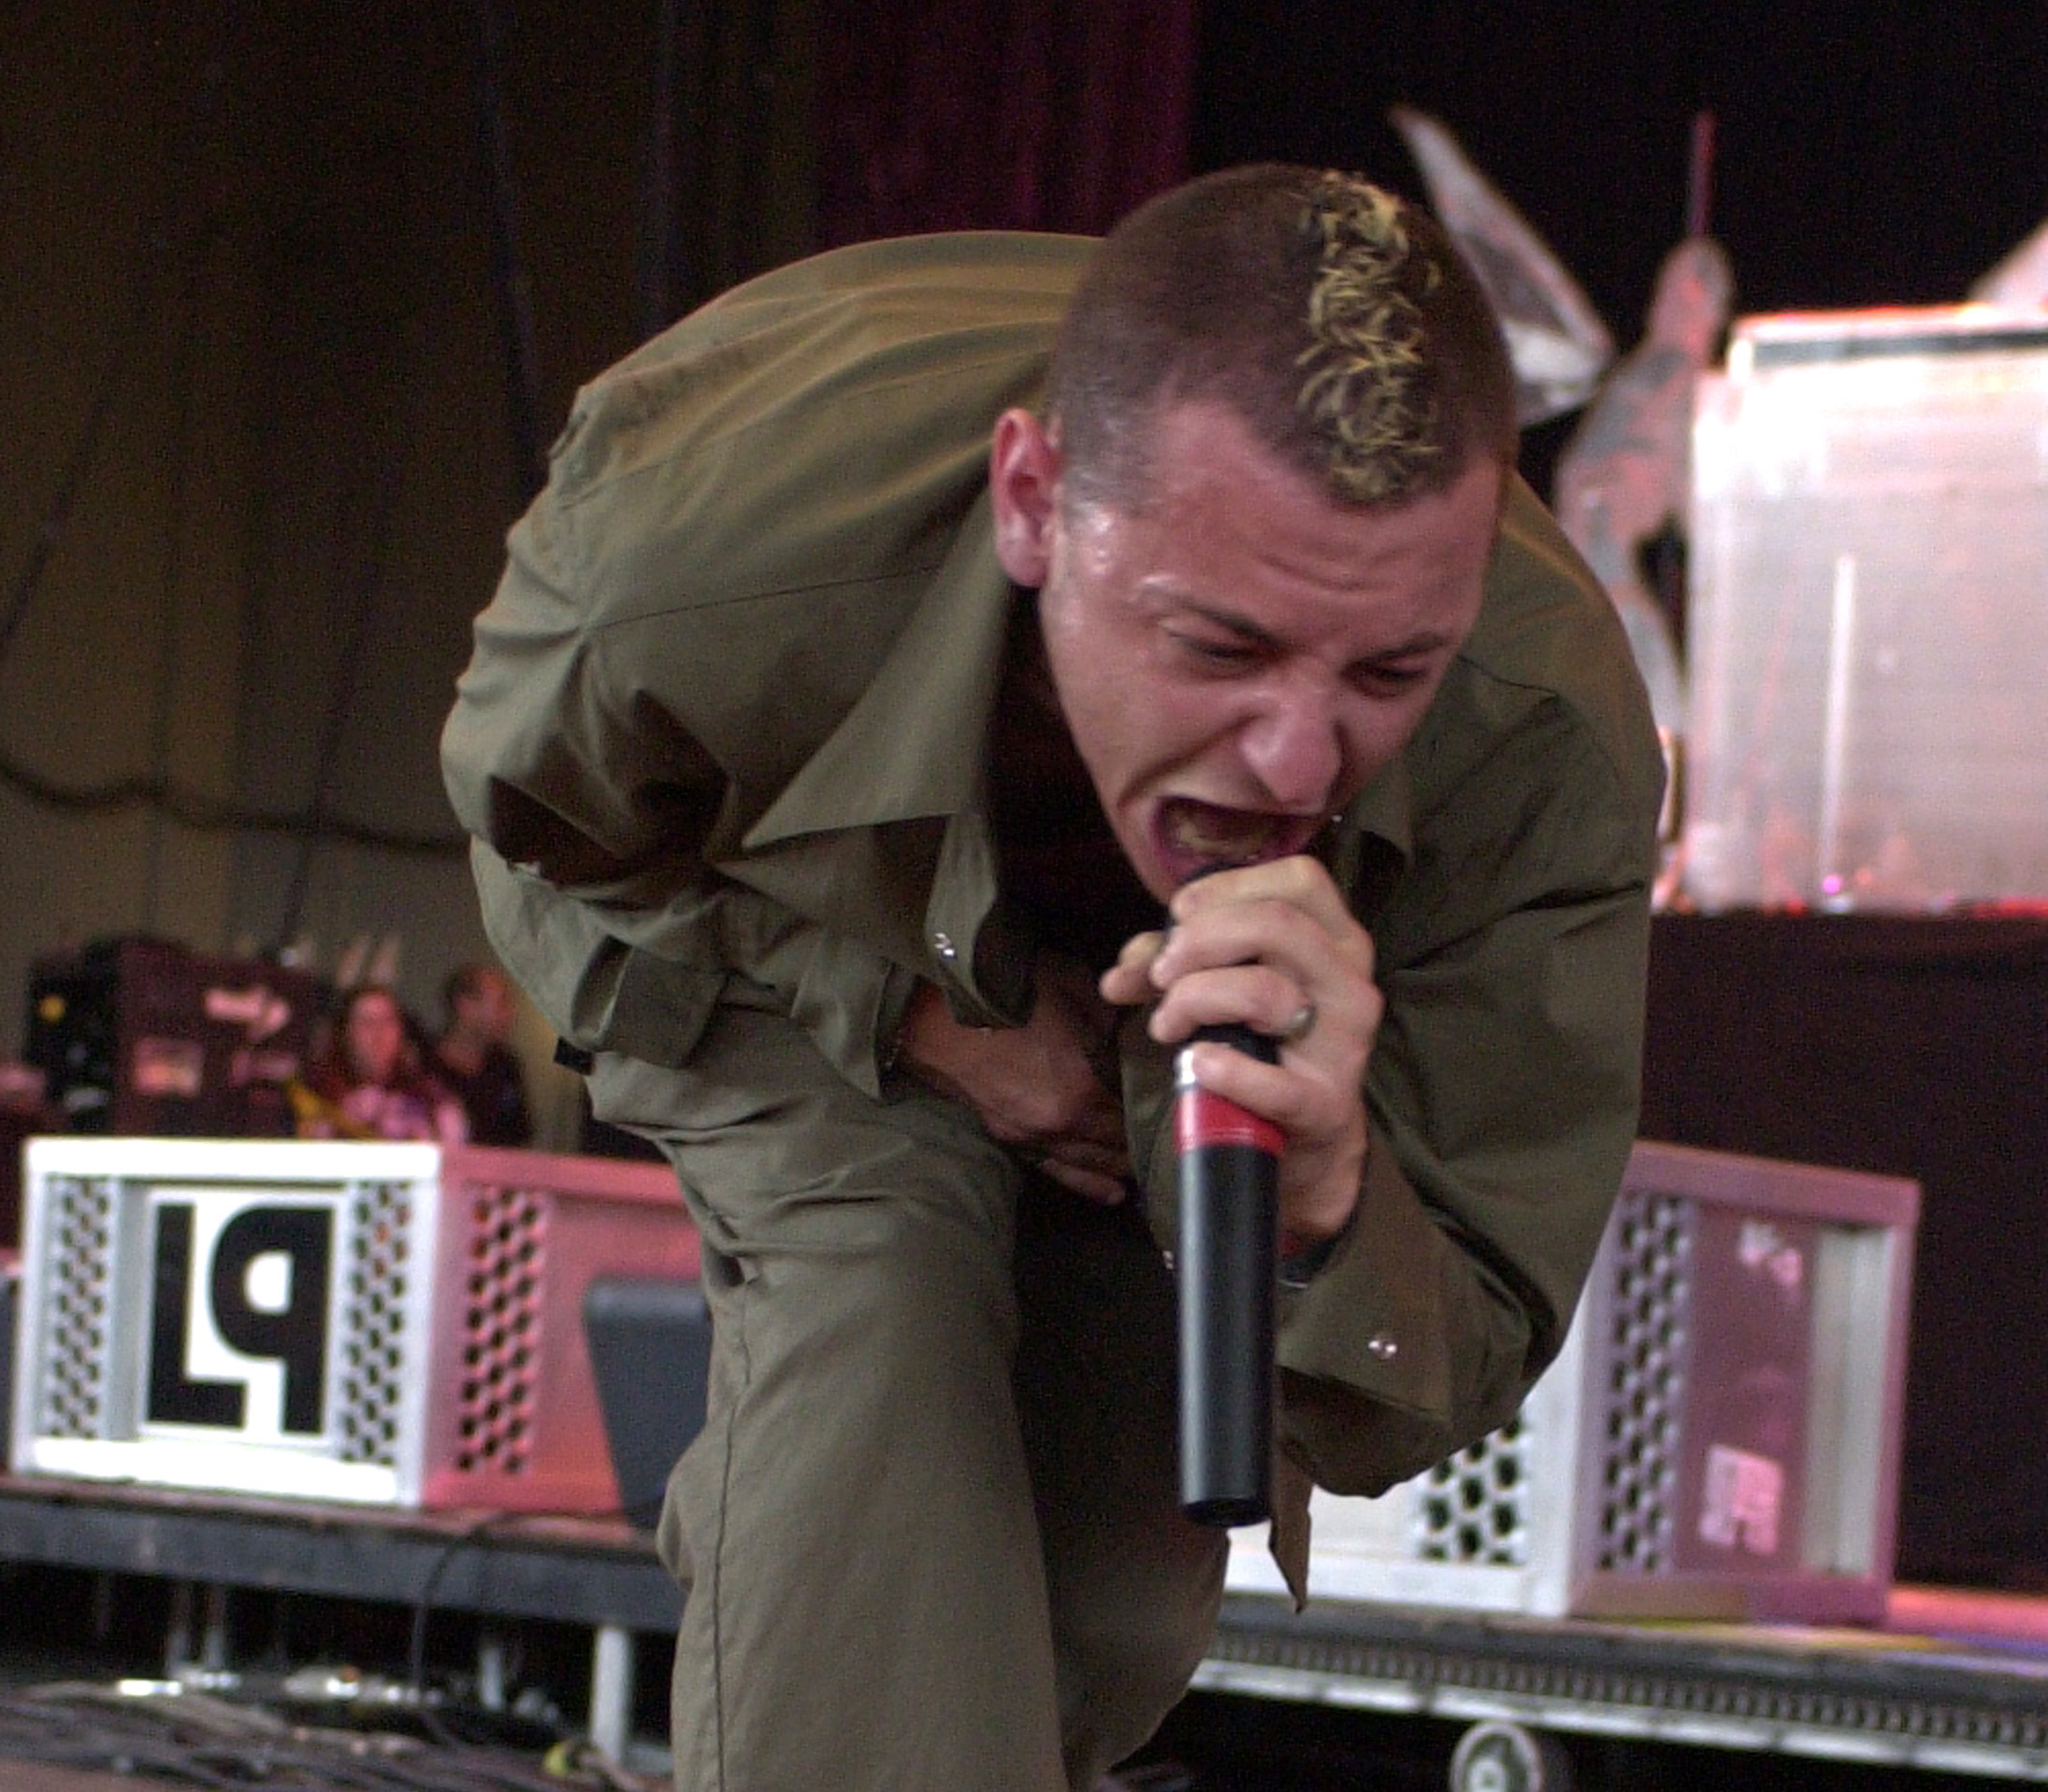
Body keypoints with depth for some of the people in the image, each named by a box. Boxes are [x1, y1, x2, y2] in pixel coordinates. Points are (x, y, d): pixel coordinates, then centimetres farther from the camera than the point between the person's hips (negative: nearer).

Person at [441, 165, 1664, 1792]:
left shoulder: (1547, 748, -40)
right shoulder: (703, 545, -43)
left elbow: (1419, 1405, -32)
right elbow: (541, 832, -14)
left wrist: (1316, 1190, -56)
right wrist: (912, 1015, -28)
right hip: (803, 966, -2)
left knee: (1121, 1612, 6)